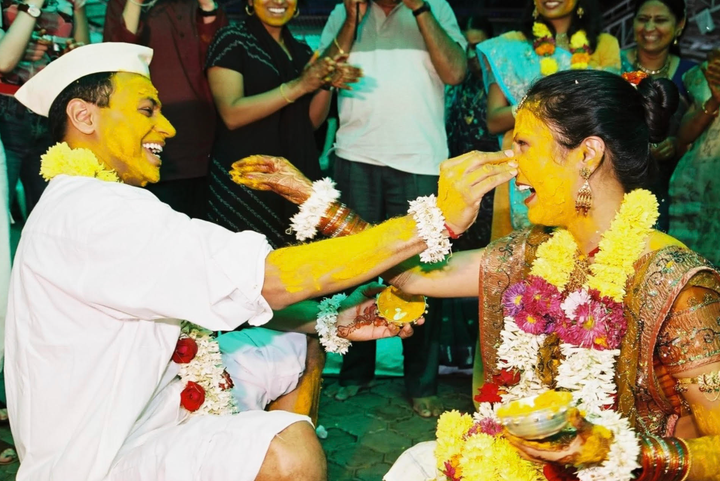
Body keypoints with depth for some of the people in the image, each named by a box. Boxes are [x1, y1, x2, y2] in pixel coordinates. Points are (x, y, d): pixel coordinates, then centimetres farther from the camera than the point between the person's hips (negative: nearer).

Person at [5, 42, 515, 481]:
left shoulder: (102, 202, 10)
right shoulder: (92, 214, -25)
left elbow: (230, 292, 7)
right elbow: (272, 279, -33)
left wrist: (330, 322, -5)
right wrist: (434, 220, -29)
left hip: (144, 403, 11)